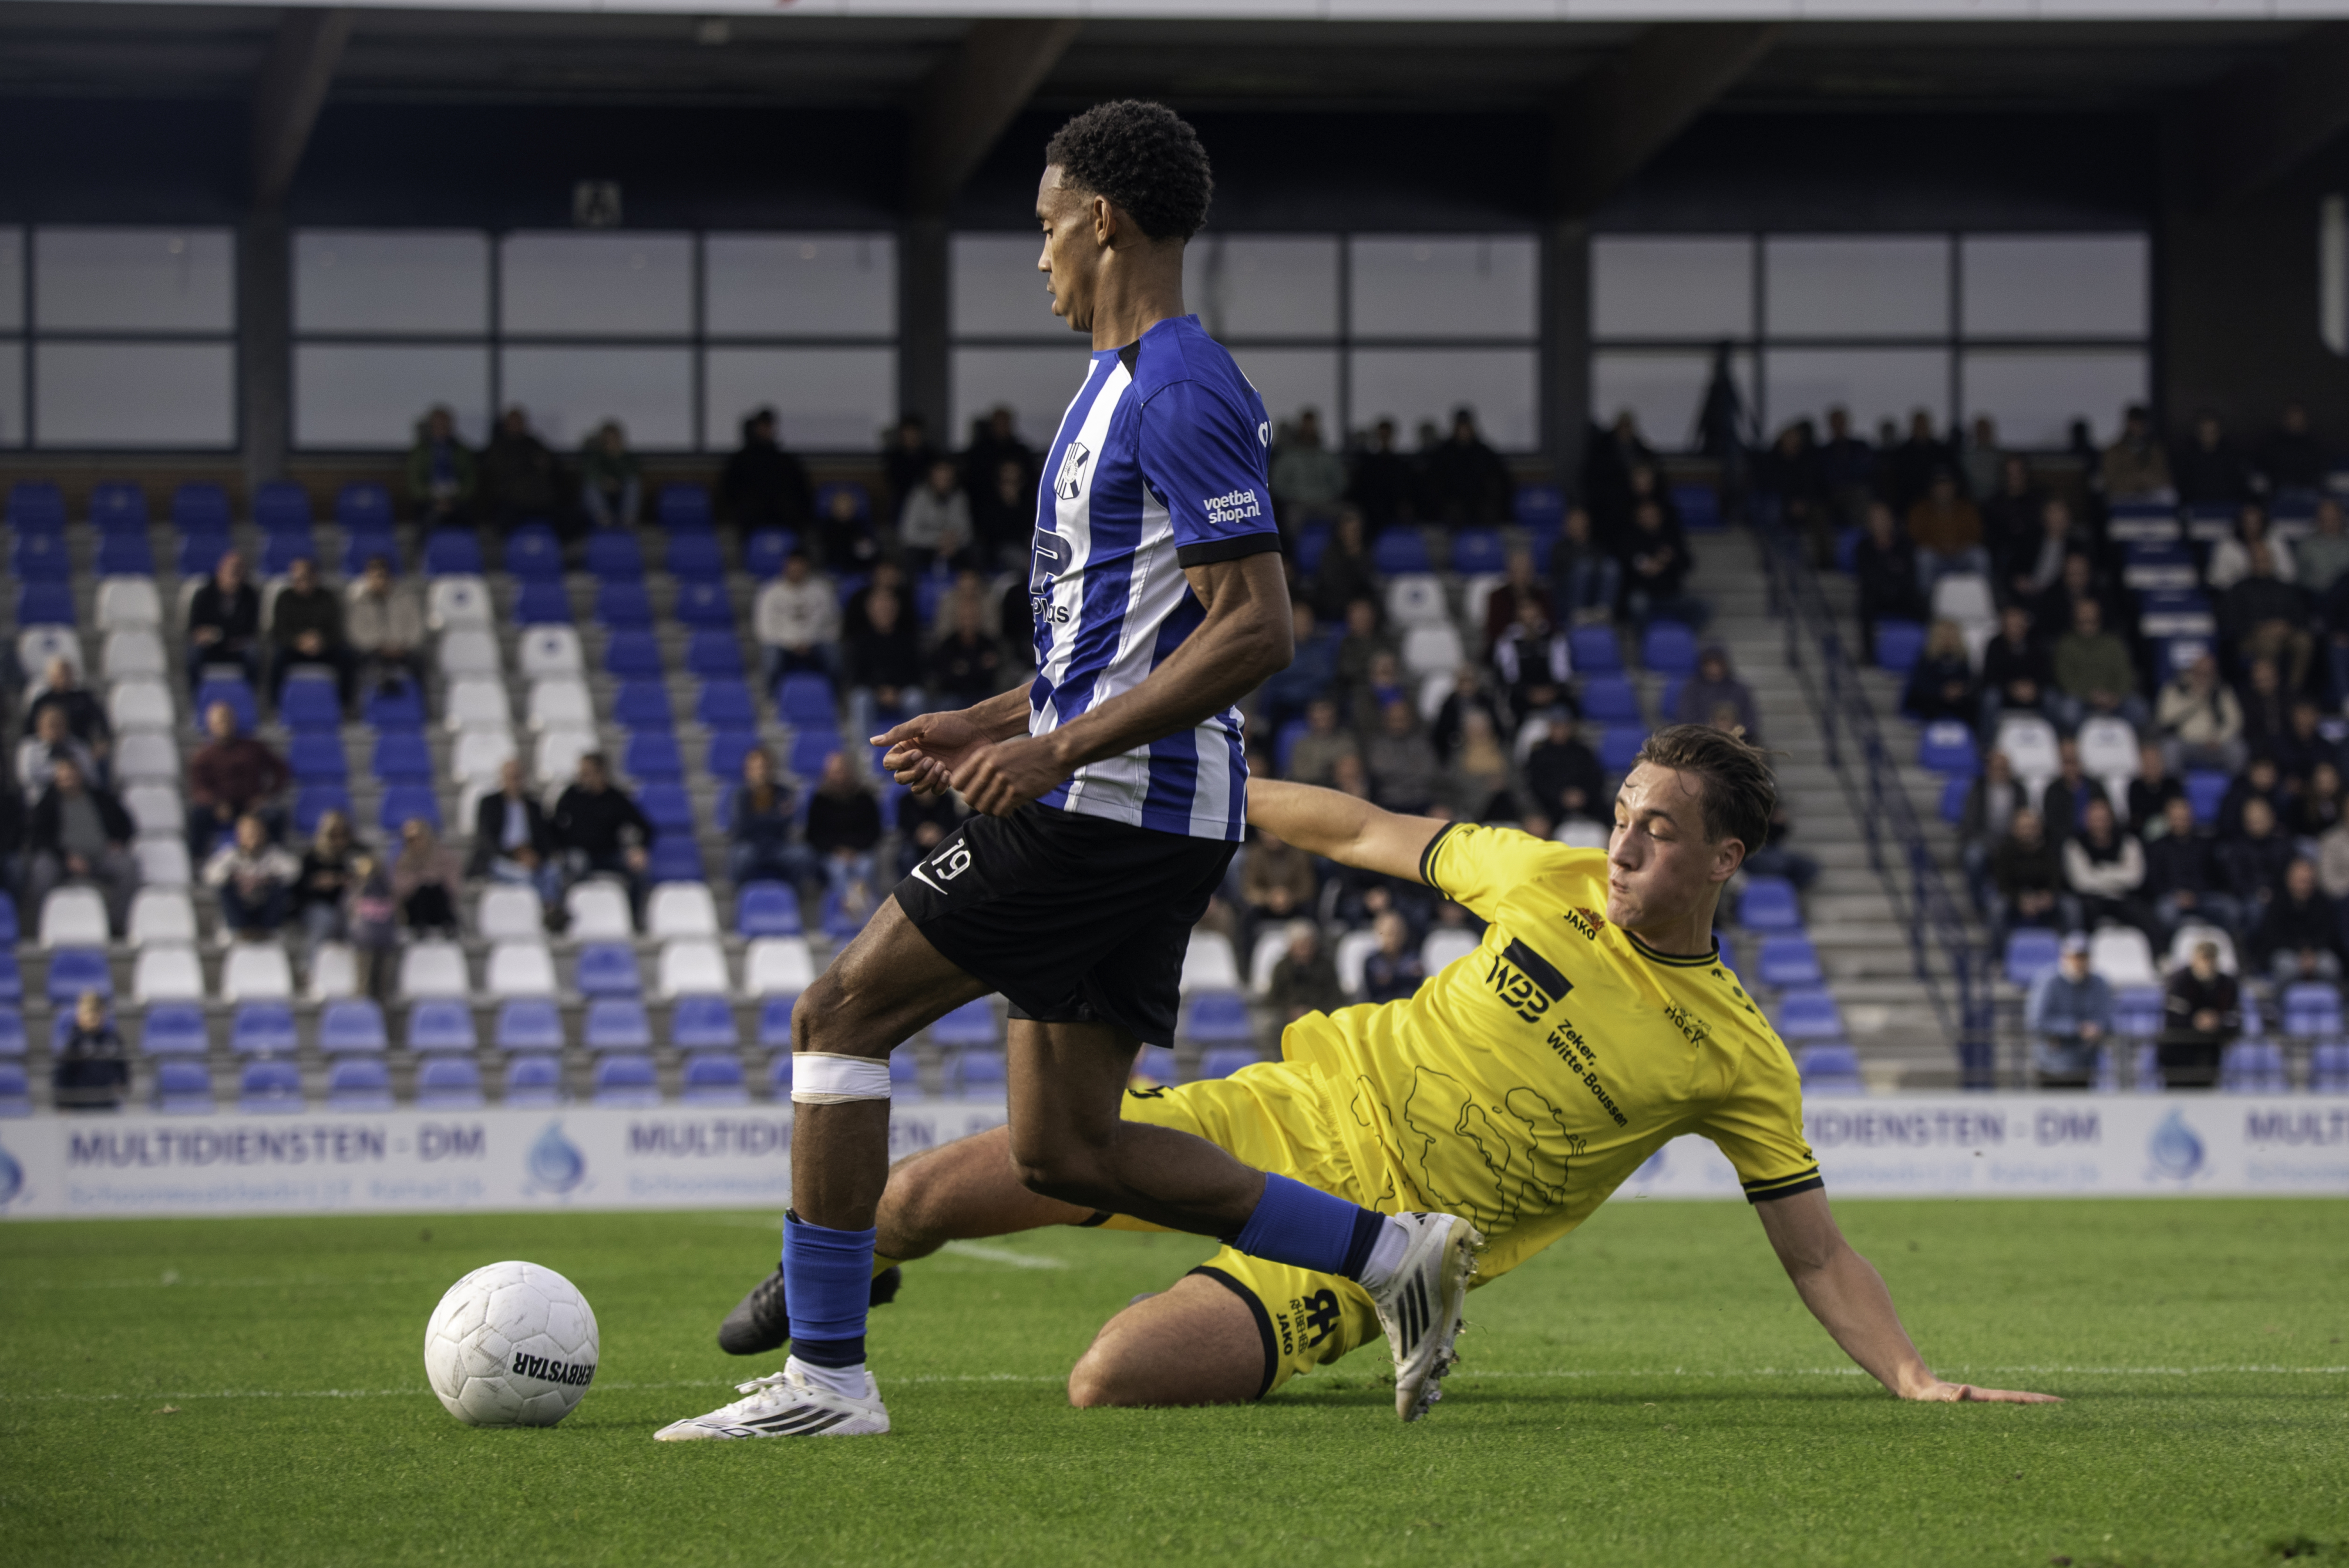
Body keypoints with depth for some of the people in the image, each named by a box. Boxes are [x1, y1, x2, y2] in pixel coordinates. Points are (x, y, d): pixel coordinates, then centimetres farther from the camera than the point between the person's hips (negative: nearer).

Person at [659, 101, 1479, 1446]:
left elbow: (1256, 630, -21)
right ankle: (1398, 1252, 10)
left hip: (1107, 807, -10)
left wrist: (1059, 748, -23)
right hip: (1149, 825, 10)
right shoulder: (1127, 386, 19)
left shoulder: (1179, 397, -14)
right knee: (1066, 1151, 10)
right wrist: (992, 724, 22)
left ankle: (826, 1375, -4)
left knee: (842, 1016, -5)